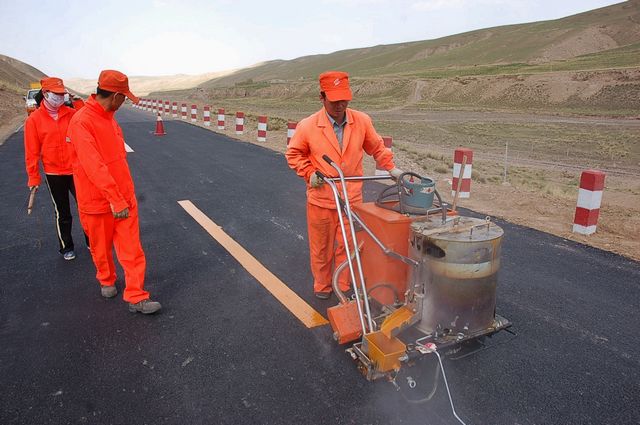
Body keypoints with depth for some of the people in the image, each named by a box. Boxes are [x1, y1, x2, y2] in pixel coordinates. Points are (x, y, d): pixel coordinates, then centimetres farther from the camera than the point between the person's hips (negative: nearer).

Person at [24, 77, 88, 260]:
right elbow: (32, 151, -3)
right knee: (62, 213, 11)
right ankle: (66, 247, 27)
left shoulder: (72, 113, 1)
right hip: (54, 174, -1)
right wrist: (34, 176, -2)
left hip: (76, 170, 1)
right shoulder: (34, 119, -4)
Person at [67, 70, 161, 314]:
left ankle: (136, 298, 10)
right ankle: (106, 280, 42)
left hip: (124, 197, 6)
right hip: (98, 202, -6)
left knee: (132, 249, 3)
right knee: (101, 248, 16)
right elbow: (94, 166, -26)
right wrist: (115, 200, -27)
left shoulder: (109, 118, 8)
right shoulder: (81, 122, -19)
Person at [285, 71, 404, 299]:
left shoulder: (362, 121, -5)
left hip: (352, 198, 1)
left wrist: (390, 167, 0)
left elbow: (376, 147, 10)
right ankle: (322, 286, 37)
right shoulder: (307, 126, -11)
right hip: (321, 199, -1)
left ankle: (344, 287, 33)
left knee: (347, 246, 13)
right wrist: (309, 173, -9)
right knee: (321, 247, 15)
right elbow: (294, 154, 3)